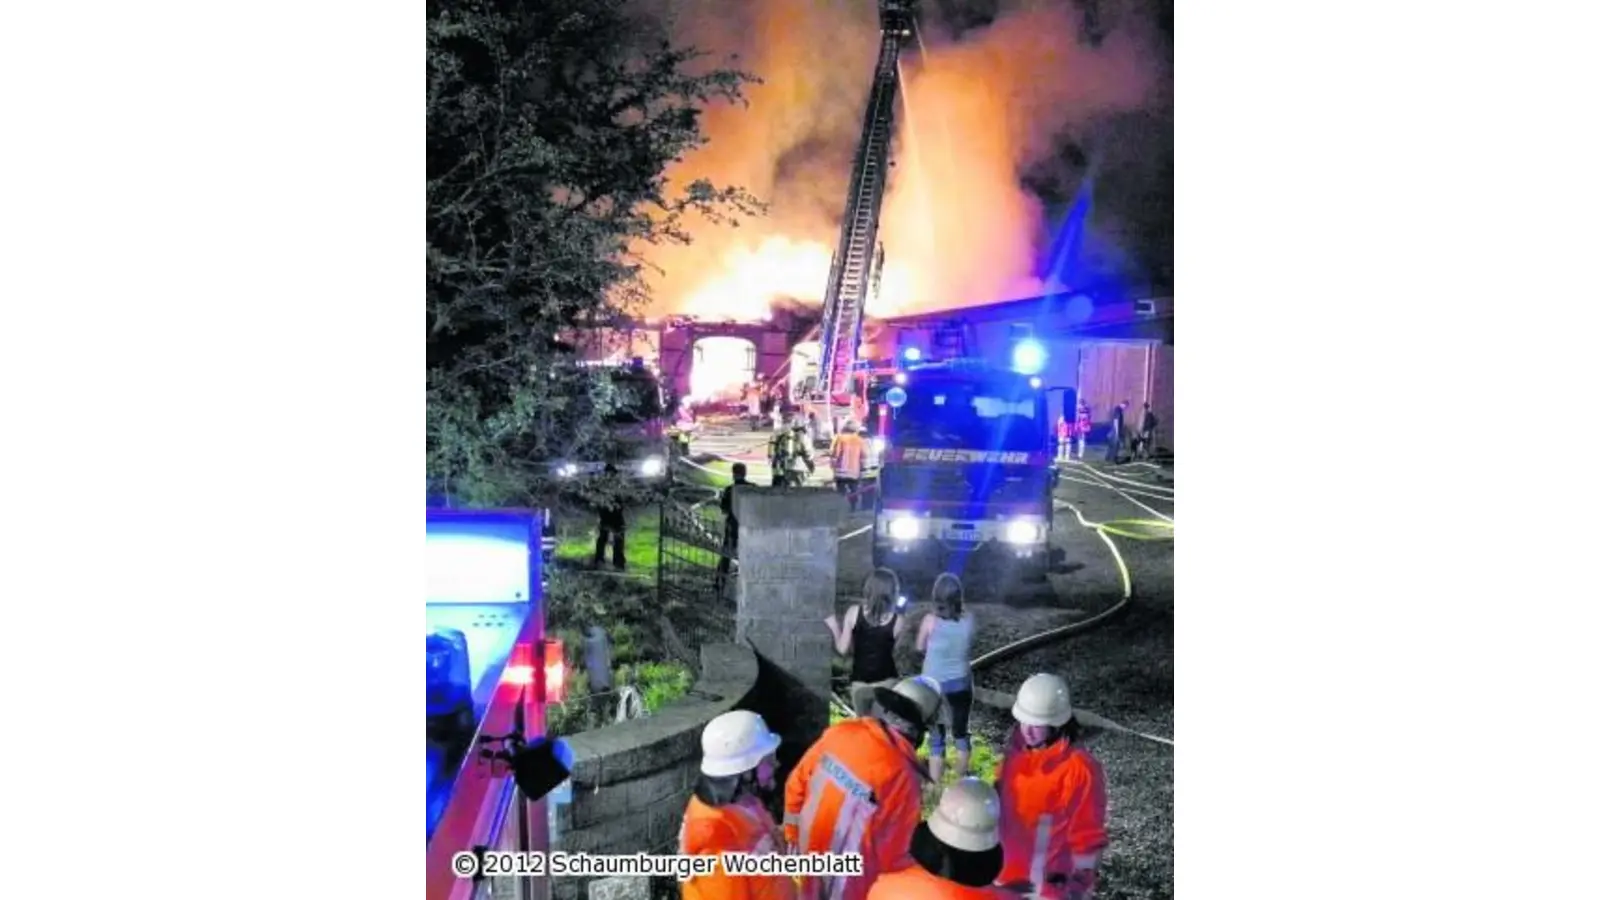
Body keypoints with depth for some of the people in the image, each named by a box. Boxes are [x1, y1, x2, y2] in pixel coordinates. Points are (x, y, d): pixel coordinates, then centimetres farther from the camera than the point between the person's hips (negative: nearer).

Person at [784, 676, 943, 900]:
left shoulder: (840, 732, -14)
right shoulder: (902, 776, -30)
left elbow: (796, 786, -2)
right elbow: (894, 853, -22)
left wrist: (793, 835, 13)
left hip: (811, 860, 5)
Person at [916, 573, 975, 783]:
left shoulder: (930, 620, -17)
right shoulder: (968, 619, -11)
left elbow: (920, 648, -2)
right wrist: (960, 604, 7)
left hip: (934, 686, -3)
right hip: (961, 684, 3)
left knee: (936, 739, 6)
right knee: (961, 734, 20)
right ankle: (961, 782, 36)